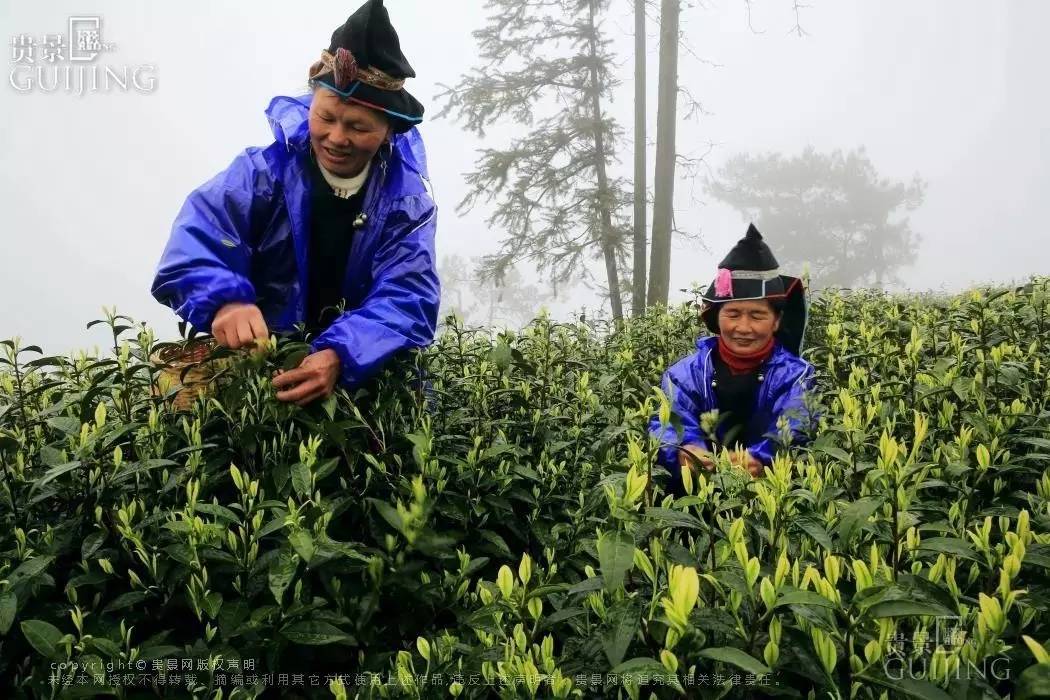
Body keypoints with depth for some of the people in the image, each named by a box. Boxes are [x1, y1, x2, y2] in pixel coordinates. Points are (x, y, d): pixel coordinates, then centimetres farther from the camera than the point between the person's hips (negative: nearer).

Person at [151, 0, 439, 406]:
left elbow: (409, 298, -20)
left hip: (363, 369, 0)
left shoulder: (406, 197, -8)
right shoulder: (265, 170, -11)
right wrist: (225, 301, -44)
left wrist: (340, 356, -39)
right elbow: (195, 246, -21)